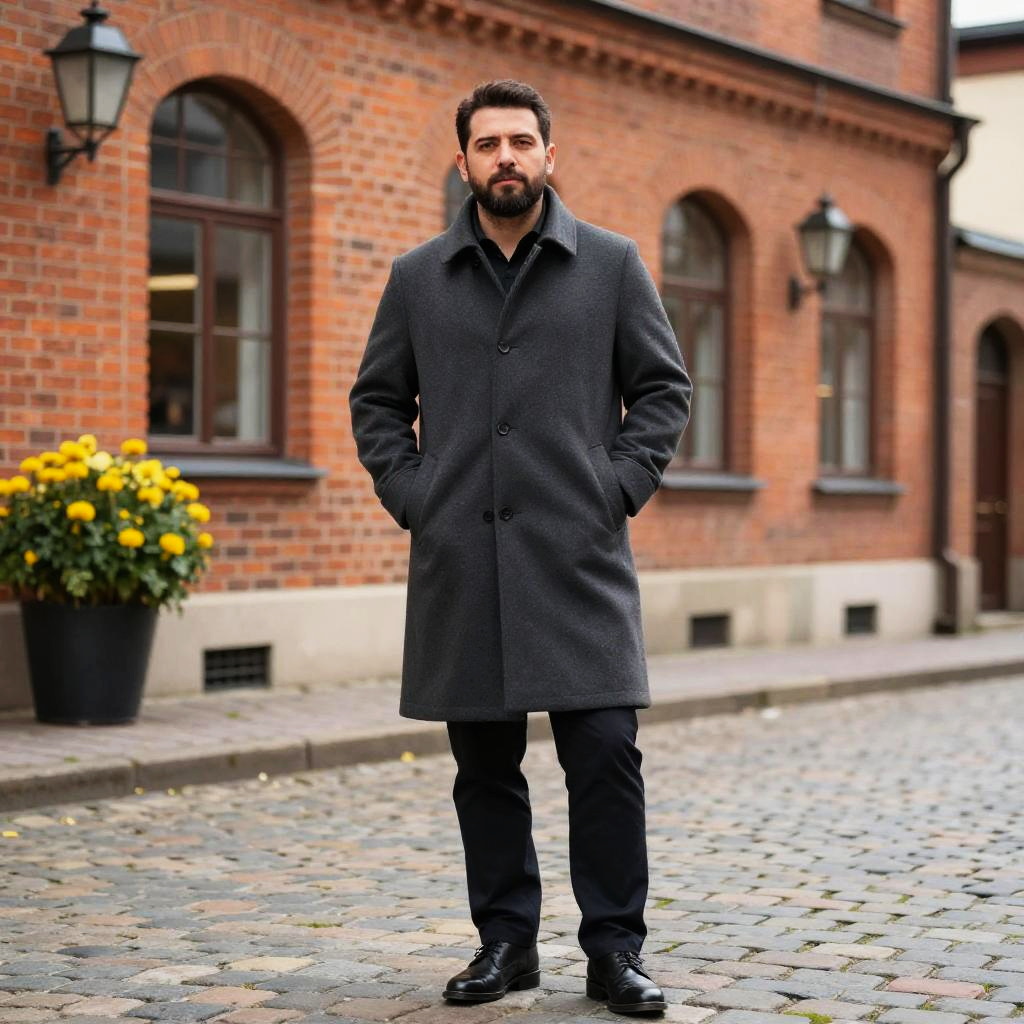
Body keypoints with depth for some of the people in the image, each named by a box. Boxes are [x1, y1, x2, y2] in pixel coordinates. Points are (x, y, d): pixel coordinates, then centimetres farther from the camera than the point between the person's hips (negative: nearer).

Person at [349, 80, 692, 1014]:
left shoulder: (611, 264, 6)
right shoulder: (418, 279, 11)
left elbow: (664, 387, 8)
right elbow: (376, 400, 16)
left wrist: (619, 487, -4)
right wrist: (410, 494, 3)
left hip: (578, 556, -2)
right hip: (461, 562, 2)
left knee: (604, 752, -6)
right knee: (484, 764, 8)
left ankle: (614, 949, 5)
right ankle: (506, 940, 20)